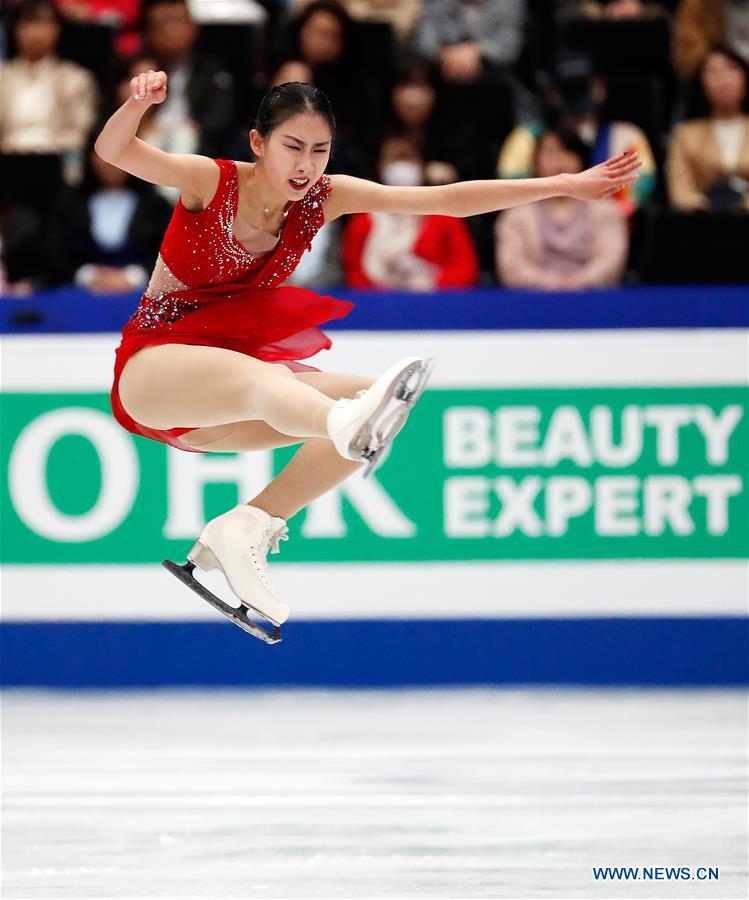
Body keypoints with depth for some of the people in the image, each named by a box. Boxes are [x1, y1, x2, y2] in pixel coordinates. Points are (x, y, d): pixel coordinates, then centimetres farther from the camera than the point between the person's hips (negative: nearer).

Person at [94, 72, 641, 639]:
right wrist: (138, 104, -53)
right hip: (152, 367, -6)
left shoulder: (325, 198, -1)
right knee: (250, 375, -39)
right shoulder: (211, 182, -13)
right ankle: (352, 424, -73)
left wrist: (568, 185, -8)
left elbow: (450, 200, -4)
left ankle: (246, 528, -16)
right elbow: (113, 151, -29)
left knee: (362, 401, -14)